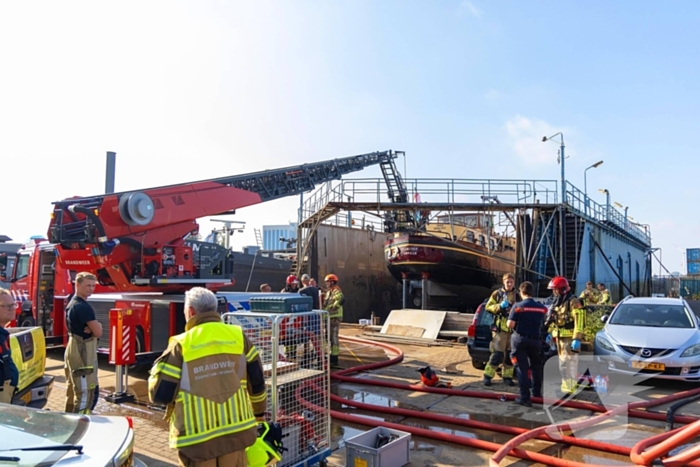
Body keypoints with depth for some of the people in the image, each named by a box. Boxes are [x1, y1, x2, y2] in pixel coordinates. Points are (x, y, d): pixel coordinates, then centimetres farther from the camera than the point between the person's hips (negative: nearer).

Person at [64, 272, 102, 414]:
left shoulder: (72, 303, 12)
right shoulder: (83, 306, -20)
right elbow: (98, 332, -21)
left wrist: (93, 326, -8)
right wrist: (97, 326, -1)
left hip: (73, 349, 11)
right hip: (83, 352, -11)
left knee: (73, 389, 20)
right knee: (87, 392, -6)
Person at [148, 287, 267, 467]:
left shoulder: (181, 345, -10)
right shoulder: (238, 336, -1)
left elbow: (160, 394, -8)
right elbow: (257, 382, 4)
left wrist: (157, 370, 13)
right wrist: (259, 413, 21)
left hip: (197, 437, -2)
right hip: (236, 430, 3)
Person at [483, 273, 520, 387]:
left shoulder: (517, 296, 11)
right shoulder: (497, 294, 2)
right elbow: (488, 307, 1)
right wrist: (499, 306, -14)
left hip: (514, 329, 4)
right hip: (500, 328, -4)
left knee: (510, 354, 8)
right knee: (497, 354, -8)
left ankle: (507, 376, 21)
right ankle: (488, 375, 2)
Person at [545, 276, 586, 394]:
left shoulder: (573, 302, -13)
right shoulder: (557, 302, 15)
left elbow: (578, 321, -20)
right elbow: (553, 320, 23)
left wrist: (577, 339, -24)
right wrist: (550, 333, 18)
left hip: (570, 338, -9)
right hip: (560, 337, 9)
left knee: (571, 364, -6)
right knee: (563, 364, 16)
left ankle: (570, 388, -1)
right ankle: (565, 387, 26)